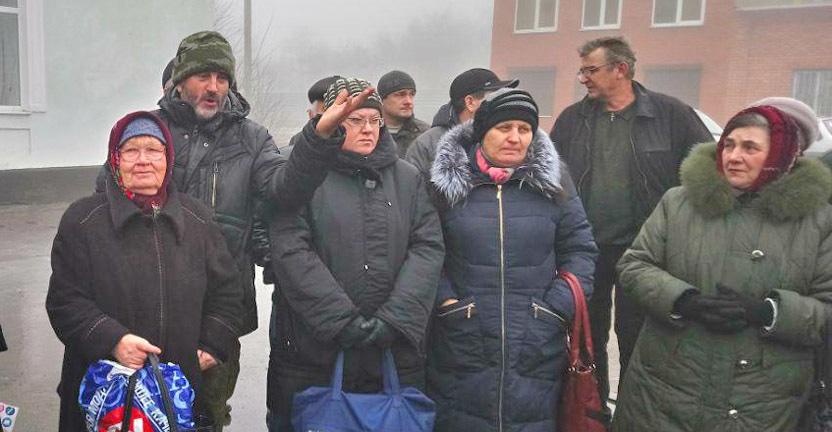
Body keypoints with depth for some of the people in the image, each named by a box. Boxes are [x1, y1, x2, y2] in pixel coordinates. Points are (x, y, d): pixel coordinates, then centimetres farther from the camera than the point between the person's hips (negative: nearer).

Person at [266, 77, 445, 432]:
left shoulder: (408, 178, 10)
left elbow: (428, 248, 1)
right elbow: (291, 252, -10)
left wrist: (395, 320, -11)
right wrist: (342, 320, -16)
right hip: (313, 348, -2)